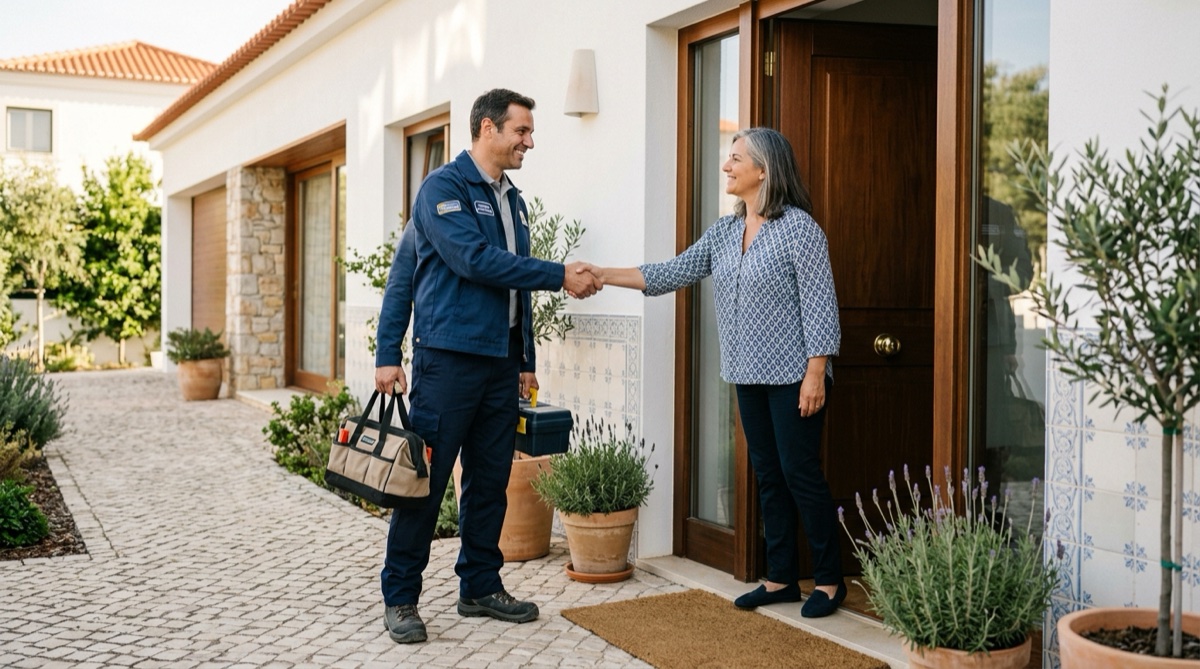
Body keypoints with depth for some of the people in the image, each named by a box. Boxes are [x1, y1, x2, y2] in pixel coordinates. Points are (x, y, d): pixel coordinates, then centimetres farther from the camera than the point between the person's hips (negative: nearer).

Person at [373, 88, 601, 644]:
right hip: (448, 360, -7)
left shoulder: (512, 199, 17)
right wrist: (560, 277, -15)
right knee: (426, 479, -2)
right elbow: (476, 260, -18)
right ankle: (400, 598, 9)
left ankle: (481, 586, 24)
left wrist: (526, 360, 19)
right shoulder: (443, 188, -7)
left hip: (501, 364, 7)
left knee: (490, 480, 11)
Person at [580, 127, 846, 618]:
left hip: (792, 376, -7)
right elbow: (674, 273, 7)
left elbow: (820, 304, -13)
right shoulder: (724, 232, 10)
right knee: (768, 476, 11)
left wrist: (815, 374, -18)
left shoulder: (798, 227, -11)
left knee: (800, 472, -2)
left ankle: (830, 580, 11)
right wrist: (603, 275, 0)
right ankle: (781, 578, 20)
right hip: (749, 376, 7)